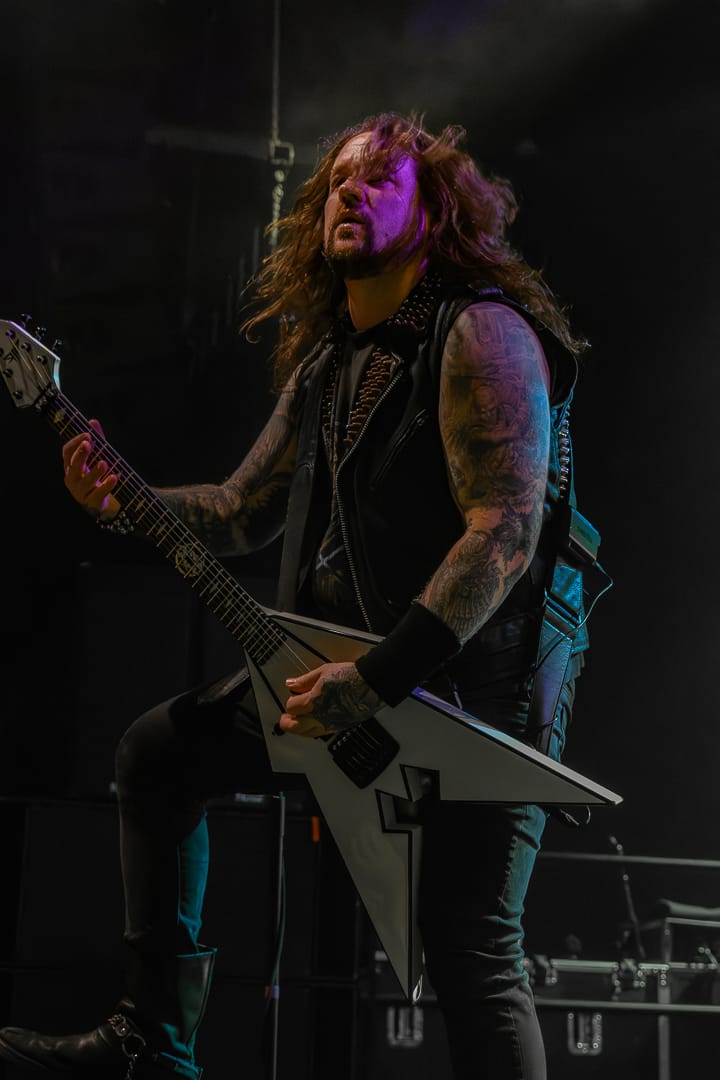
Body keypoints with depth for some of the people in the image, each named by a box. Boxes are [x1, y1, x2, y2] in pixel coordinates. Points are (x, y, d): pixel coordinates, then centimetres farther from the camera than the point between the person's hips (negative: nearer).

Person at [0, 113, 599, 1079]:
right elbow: (245, 512, 21)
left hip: (481, 675, -9)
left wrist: (375, 683, -30)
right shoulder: (322, 364, 13)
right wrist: (126, 504, 0)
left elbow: (505, 531, -24)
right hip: (343, 666, 9)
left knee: (469, 946, -13)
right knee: (159, 753, 11)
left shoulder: (481, 334, -15)